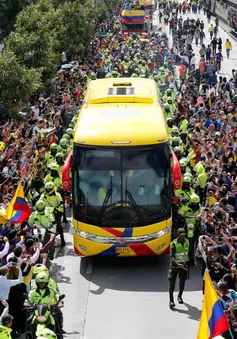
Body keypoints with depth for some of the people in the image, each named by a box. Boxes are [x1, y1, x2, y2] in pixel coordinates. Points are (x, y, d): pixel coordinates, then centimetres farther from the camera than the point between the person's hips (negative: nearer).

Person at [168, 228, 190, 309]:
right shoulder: (174, 243, -16)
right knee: (172, 282, -10)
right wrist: (177, 264, -36)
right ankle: (171, 300, -8)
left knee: (182, 281, 14)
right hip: (175, 265, -5)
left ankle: (180, 296, 36)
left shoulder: (187, 241, 1)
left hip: (184, 264, 5)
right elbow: (172, 256, -21)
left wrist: (187, 262, 16)